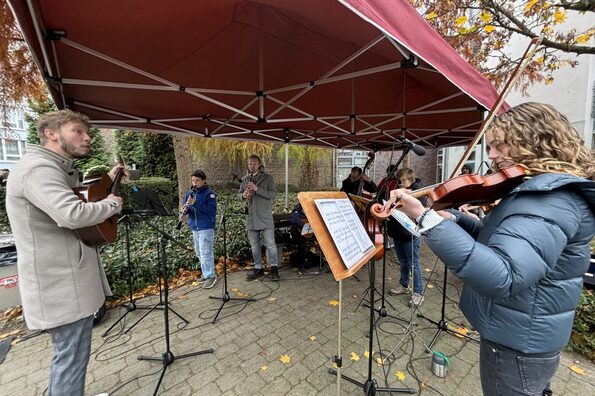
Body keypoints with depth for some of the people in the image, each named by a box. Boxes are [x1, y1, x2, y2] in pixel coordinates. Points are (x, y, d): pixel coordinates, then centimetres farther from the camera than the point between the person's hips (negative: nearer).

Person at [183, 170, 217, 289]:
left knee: (206, 253, -5)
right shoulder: (190, 193, 9)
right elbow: (185, 207, 12)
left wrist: (195, 203, -25)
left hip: (206, 227, -7)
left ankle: (211, 276, 9)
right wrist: (185, 209, -13)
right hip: (194, 228, 7)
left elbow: (212, 210, -20)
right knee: (199, 253, 16)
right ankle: (206, 273, 30)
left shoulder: (209, 193, -10)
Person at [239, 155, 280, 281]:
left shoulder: (268, 178, -3)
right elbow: (239, 195, 14)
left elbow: (273, 194, -12)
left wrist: (257, 189, -22)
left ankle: (274, 267, 15)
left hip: (265, 217, -4)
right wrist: (243, 195, -11)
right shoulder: (245, 179, 10)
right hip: (251, 217, 5)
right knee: (254, 245, 12)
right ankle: (258, 268, 26)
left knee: (270, 244, 0)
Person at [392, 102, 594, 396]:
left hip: (517, 345, -9)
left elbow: (500, 278, -42)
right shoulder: (542, 190, 5)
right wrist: (454, 219, -3)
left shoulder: (552, 199, -28)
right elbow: (498, 239, 15)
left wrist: (427, 220, -47)